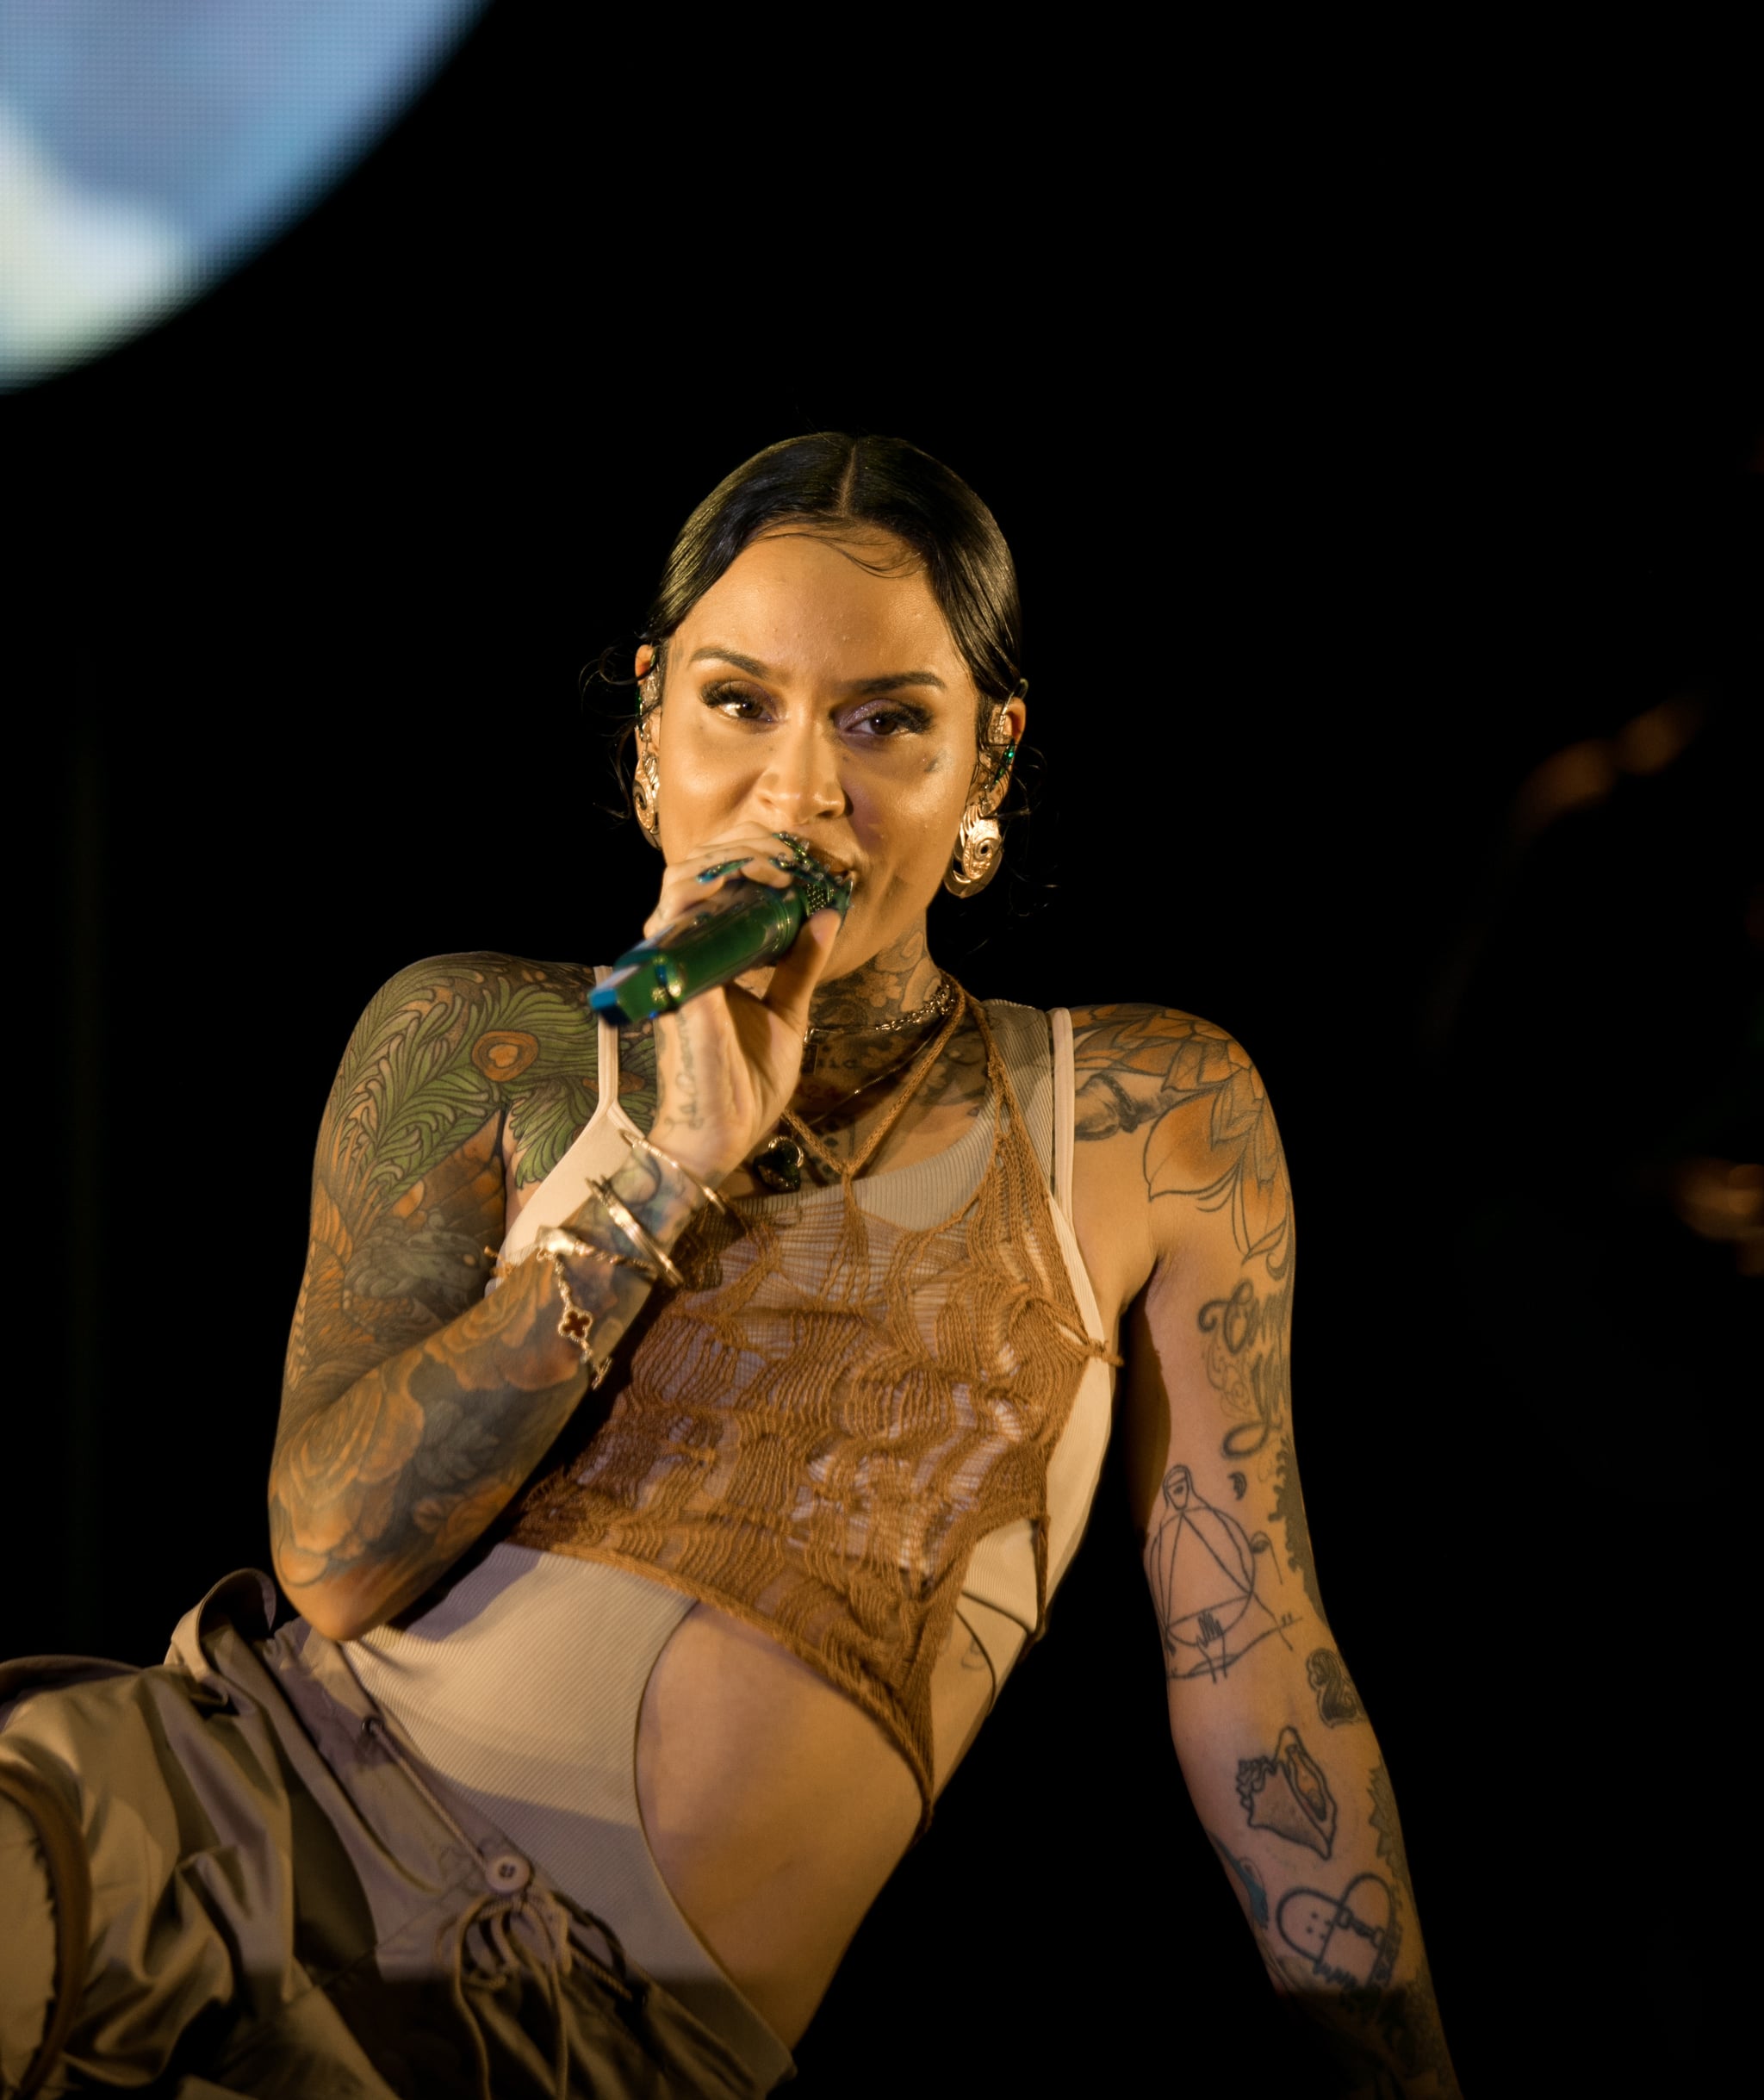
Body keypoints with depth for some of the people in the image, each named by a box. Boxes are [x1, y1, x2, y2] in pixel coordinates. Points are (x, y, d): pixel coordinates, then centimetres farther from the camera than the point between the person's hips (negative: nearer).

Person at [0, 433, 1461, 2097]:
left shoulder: (1150, 1123, 8)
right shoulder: (475, 1044, 8)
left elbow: (1253, 1666, 8)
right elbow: (330, 1556, -4)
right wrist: (664, 1157, -9)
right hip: (280, 1784, 1)